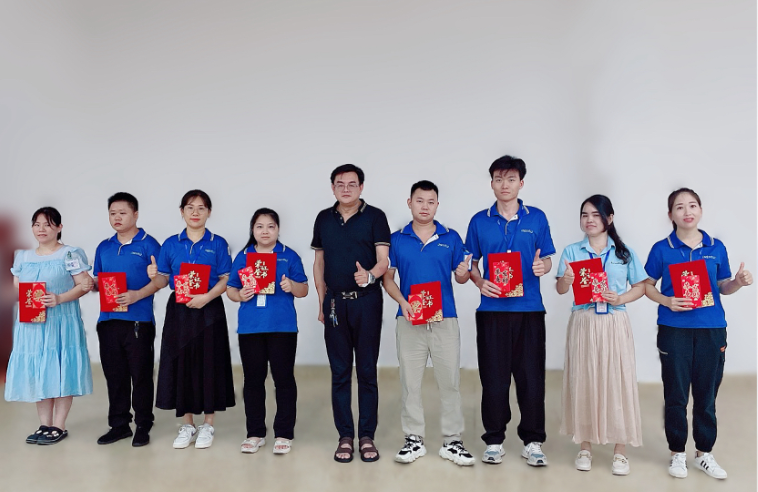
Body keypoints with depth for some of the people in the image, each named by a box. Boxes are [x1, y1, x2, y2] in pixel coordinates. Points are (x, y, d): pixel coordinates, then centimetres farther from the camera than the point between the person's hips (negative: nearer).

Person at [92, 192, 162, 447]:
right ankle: (119, 425, 24)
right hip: (108, 319, 6)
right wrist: (91, 285, -2)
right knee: (114, 374, 12)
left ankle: (143, 426, 14)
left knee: (141, 374, 2)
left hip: (138, 319, -5)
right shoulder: (104, 248, 15)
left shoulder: (148, 244, -2)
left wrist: (137, 295, -21)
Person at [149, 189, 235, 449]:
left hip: (209, 311, -2)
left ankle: (208, 425, 16)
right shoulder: (171, 244, 7)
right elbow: (163, 281, 6)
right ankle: (187, 425, 20)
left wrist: (206, 297, -20)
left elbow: (225, 280, -4)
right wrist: (154, 276, -16)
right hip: (179, 311, 2)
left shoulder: (218, 244, 1)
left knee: (209, 363, 1)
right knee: (181, 363, 5)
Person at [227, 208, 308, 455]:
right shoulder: (243, 257, 9)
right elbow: (230, 289, 10)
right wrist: (239, 295, -11)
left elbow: (304, 290, 2)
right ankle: (255, 433, 22)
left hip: (282, 327, -2)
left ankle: (284, 434, 12)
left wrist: (292, 286, -18)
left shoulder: (289, 256, 3)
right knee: (253, 379, 10)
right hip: (250, 327, 3)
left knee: (284, 378, 2)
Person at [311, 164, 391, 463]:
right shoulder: (324, 219, 9)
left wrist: (369, 276, -30)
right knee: (339, 372, 6)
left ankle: (367, 436, 13)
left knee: (367, 371, 3)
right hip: (335, 303, 3)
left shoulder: (374, 217, -2)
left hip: (366, 301, -3)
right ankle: (345, 436, 15)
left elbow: (383, 260, -8)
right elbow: (319, 262, 14)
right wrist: (322, 303, 10)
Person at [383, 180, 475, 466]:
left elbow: (460, 277, 7)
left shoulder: (451, 238, 5)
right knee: (410, 381, 7)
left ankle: (452, 442, 14)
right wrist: (402, 302, -12)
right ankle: (414, 440, 19)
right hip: (409, 320, 0)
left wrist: (463, 274, -17)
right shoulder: (396, 239, 5)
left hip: (444, 319, 0)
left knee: (450, 381, 3)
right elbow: (387, 278, 4)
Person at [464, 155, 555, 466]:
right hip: (492, 310, 0)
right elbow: (471, 263, 11)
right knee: (493, 377, 5)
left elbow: (547, 260, 9)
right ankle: (494, 439, 19)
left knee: (531, 376, 2)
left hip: (529, 309, 0)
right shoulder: (479, 221, 6)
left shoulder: (537, 218, 6)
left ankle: (533, 441, 17)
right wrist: (479, 282, -9)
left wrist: (542, 266, -14)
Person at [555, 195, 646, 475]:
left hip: (614, 323, 0)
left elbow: (641, 287, 7)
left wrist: (621, 298, -12)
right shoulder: (572, 251, 4)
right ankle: (585, 446, 18)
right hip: (583, 322, 1)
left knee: (618, 381, 0)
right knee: (583, 380, 4)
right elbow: (560, 290, -3)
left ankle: (620, 451, 11)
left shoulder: (625, 252, 4)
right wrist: (566, 280, -25)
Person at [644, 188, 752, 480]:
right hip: (674, 330, -2)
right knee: (676, 395, 5)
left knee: (707, 394, 10)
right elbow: (647, 285, 4)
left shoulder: (716, 248, 4)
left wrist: (739, 282, -10)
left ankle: (704, 454, 25)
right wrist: (666, 301, -14)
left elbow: (723, 287, 11)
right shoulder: (662, 249, -2)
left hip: (711, 329, 2)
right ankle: (677, 453, 21)